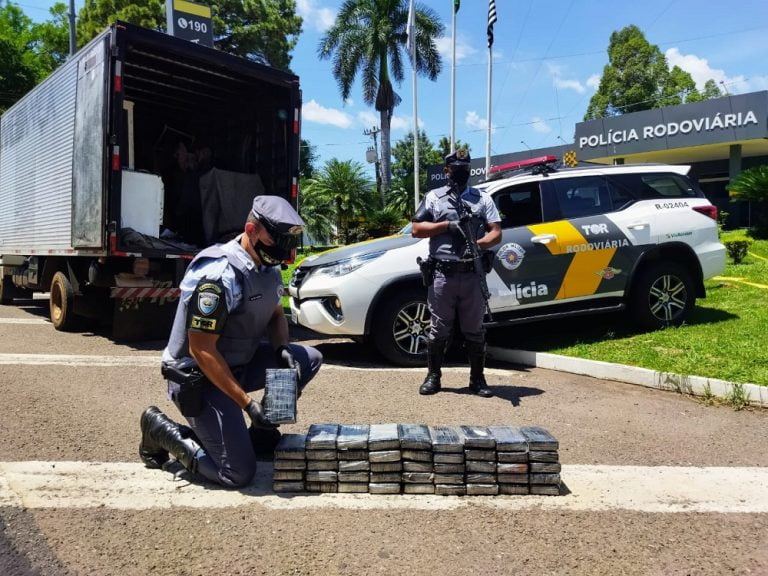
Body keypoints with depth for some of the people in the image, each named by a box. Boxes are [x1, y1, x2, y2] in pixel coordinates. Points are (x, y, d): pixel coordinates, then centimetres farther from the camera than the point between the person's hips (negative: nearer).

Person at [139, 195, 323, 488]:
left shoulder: (268, 268, 0)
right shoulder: (219, 276, -27)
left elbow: (276, 315, 15)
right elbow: (201, 351, -26)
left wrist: (282, 349, -7)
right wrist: (247, 402, -25)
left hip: (239, 363, 8)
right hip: (199, 377, -8)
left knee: (309, 359, -2)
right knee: (238, 473, -10)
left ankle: (260, 430, 13)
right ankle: (161, 429, 8)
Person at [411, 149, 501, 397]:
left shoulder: (483, 199, 12)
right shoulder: (434, 197, 10)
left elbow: (496, 233, 4)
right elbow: (416, 229, 3)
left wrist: (477, 244, -16)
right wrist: (447, 225, -9)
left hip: (473, 275, 1)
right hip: (442, 274, -1)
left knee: (475, 331, 7)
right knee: (439, 330, 6)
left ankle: (477, 379, 17)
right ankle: (433, 377, 18)